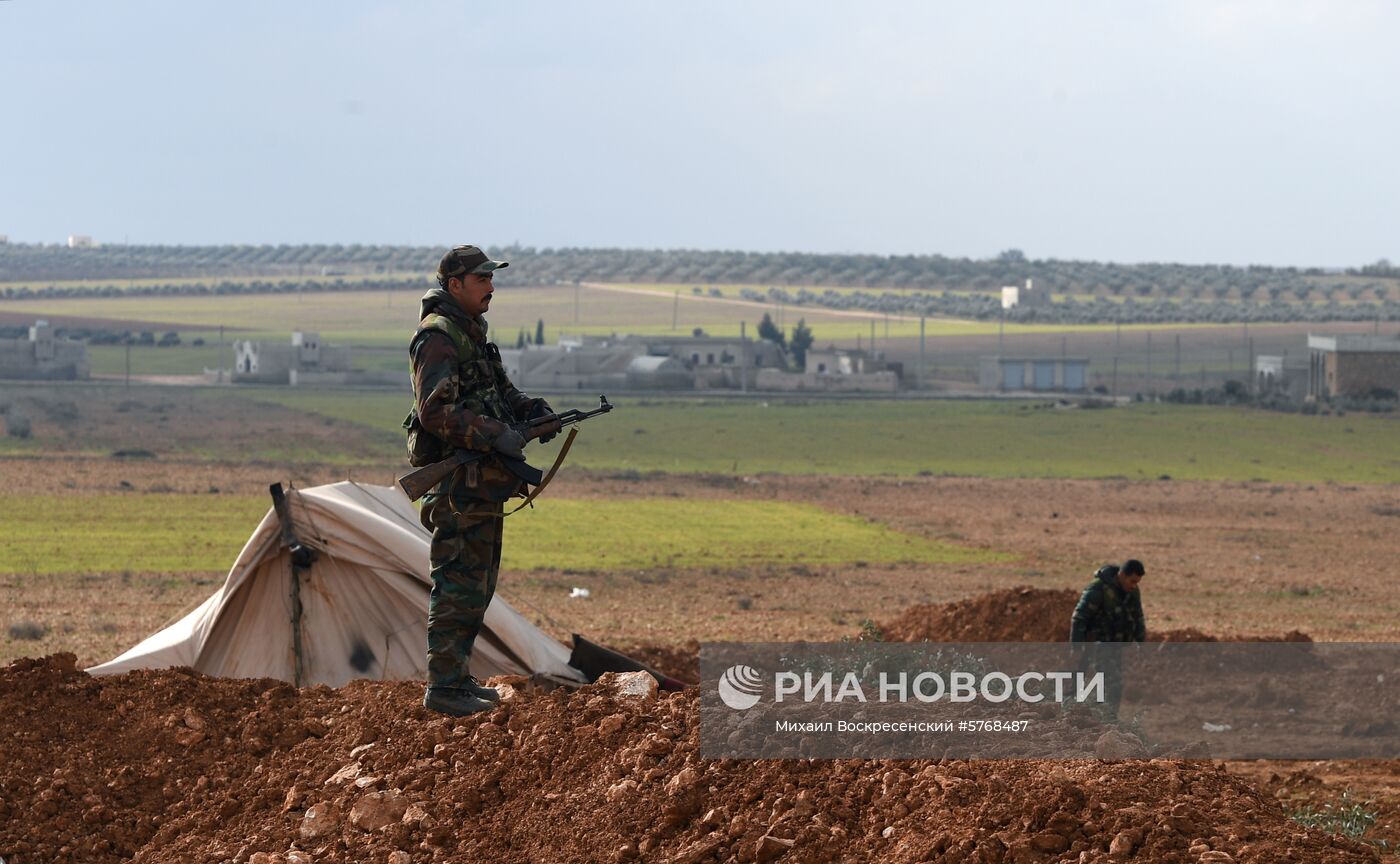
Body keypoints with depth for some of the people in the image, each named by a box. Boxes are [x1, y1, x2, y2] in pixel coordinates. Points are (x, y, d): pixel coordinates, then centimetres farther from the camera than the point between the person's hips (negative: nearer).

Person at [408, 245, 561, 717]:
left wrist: (534, 411, 5)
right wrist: (495, 435, -26)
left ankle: (459, 676, 21)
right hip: (459, 481, -10)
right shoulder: (437, 337, -13)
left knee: (478, 586, 14)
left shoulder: (471, 332, 18)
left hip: (484, 481, 10)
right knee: (459, 586, -9)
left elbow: (498, 392, 25)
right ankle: (444, 687, -6)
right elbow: (436, 411, -22)